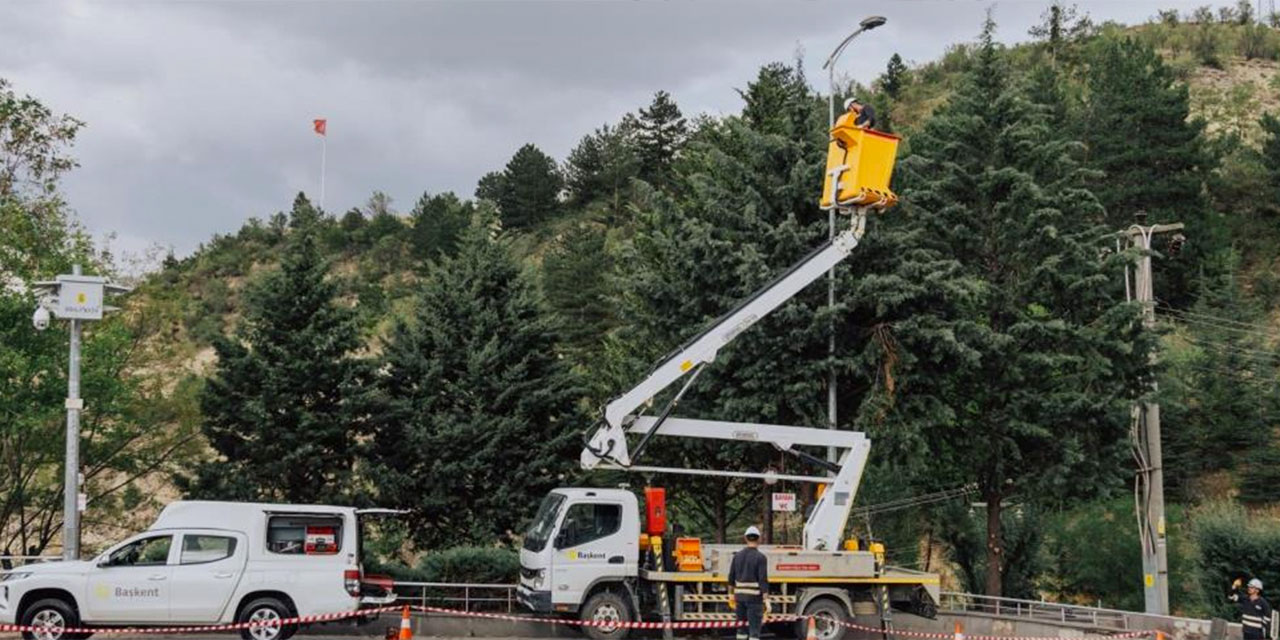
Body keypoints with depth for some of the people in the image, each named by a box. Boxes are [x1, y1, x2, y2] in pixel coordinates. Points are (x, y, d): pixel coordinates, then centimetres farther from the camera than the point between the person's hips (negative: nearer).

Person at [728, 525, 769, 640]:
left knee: (742, 628, 14)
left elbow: (731, 578, 10)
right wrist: (766, 600, -14)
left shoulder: (737, 556, 6)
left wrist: (731, 594, 21)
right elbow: (763, 580, -15)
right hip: (754, 597, -5)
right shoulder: (760, 557, -10)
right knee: (754, 630, -3)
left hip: (740, 596, 5)